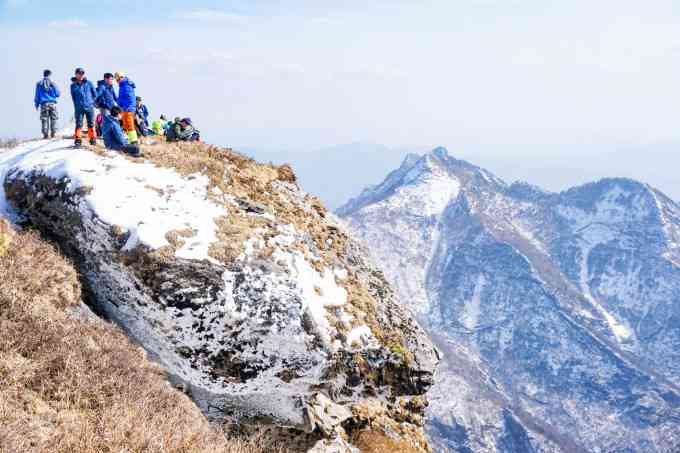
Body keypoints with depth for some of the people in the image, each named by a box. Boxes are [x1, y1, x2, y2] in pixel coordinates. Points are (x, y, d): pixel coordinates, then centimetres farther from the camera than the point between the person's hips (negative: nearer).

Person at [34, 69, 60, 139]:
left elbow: (37, 95, 6)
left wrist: (36, 104, 14)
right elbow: (58, 94, 5)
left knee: (44, 119, 3)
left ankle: (45, 134, -1)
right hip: (52, 103, 0)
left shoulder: (39, 84, 4)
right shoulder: (53, 83, 1)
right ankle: (53, 133, 4)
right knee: (53, 119, 7)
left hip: (44, 104, 1)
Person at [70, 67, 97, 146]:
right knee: (79, 124, -3)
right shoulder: (73, 85, 5)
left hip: (89, 107, 0)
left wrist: (92, 102, 11)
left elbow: (95, 94, 12)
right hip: (79, 108, 0)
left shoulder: (89, 83, 4)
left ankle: (93, 139, 11)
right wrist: (76, 106, 9)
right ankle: (78, 139, -1)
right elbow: (73, 97, 12)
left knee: (91, 124, 3)